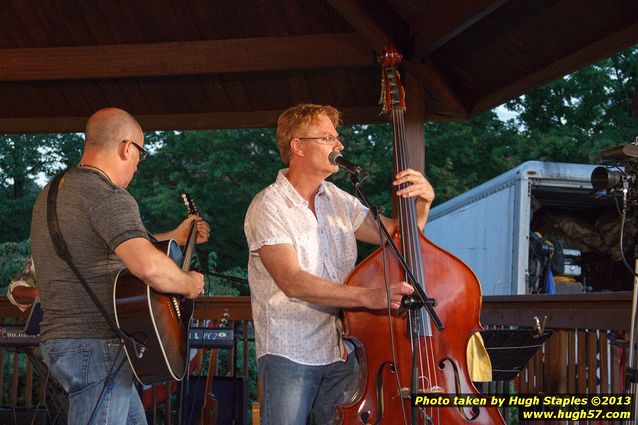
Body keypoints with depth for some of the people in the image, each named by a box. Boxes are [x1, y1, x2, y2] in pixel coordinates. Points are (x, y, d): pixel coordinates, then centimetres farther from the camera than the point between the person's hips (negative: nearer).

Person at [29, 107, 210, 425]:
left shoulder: (52, 193, 15)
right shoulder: (109, 198, -16)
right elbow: (148, 266, -32)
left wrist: (175, 237, 31)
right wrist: (188, 284, -13)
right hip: (95, 348, -10)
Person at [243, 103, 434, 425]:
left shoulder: (339, 201, 9)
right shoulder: (268, 207, -10)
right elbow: (292, 281, -23)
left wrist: (423, 202, -6)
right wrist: (366, 296, -33)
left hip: (341, 351, 5)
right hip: (289, 354, -5)